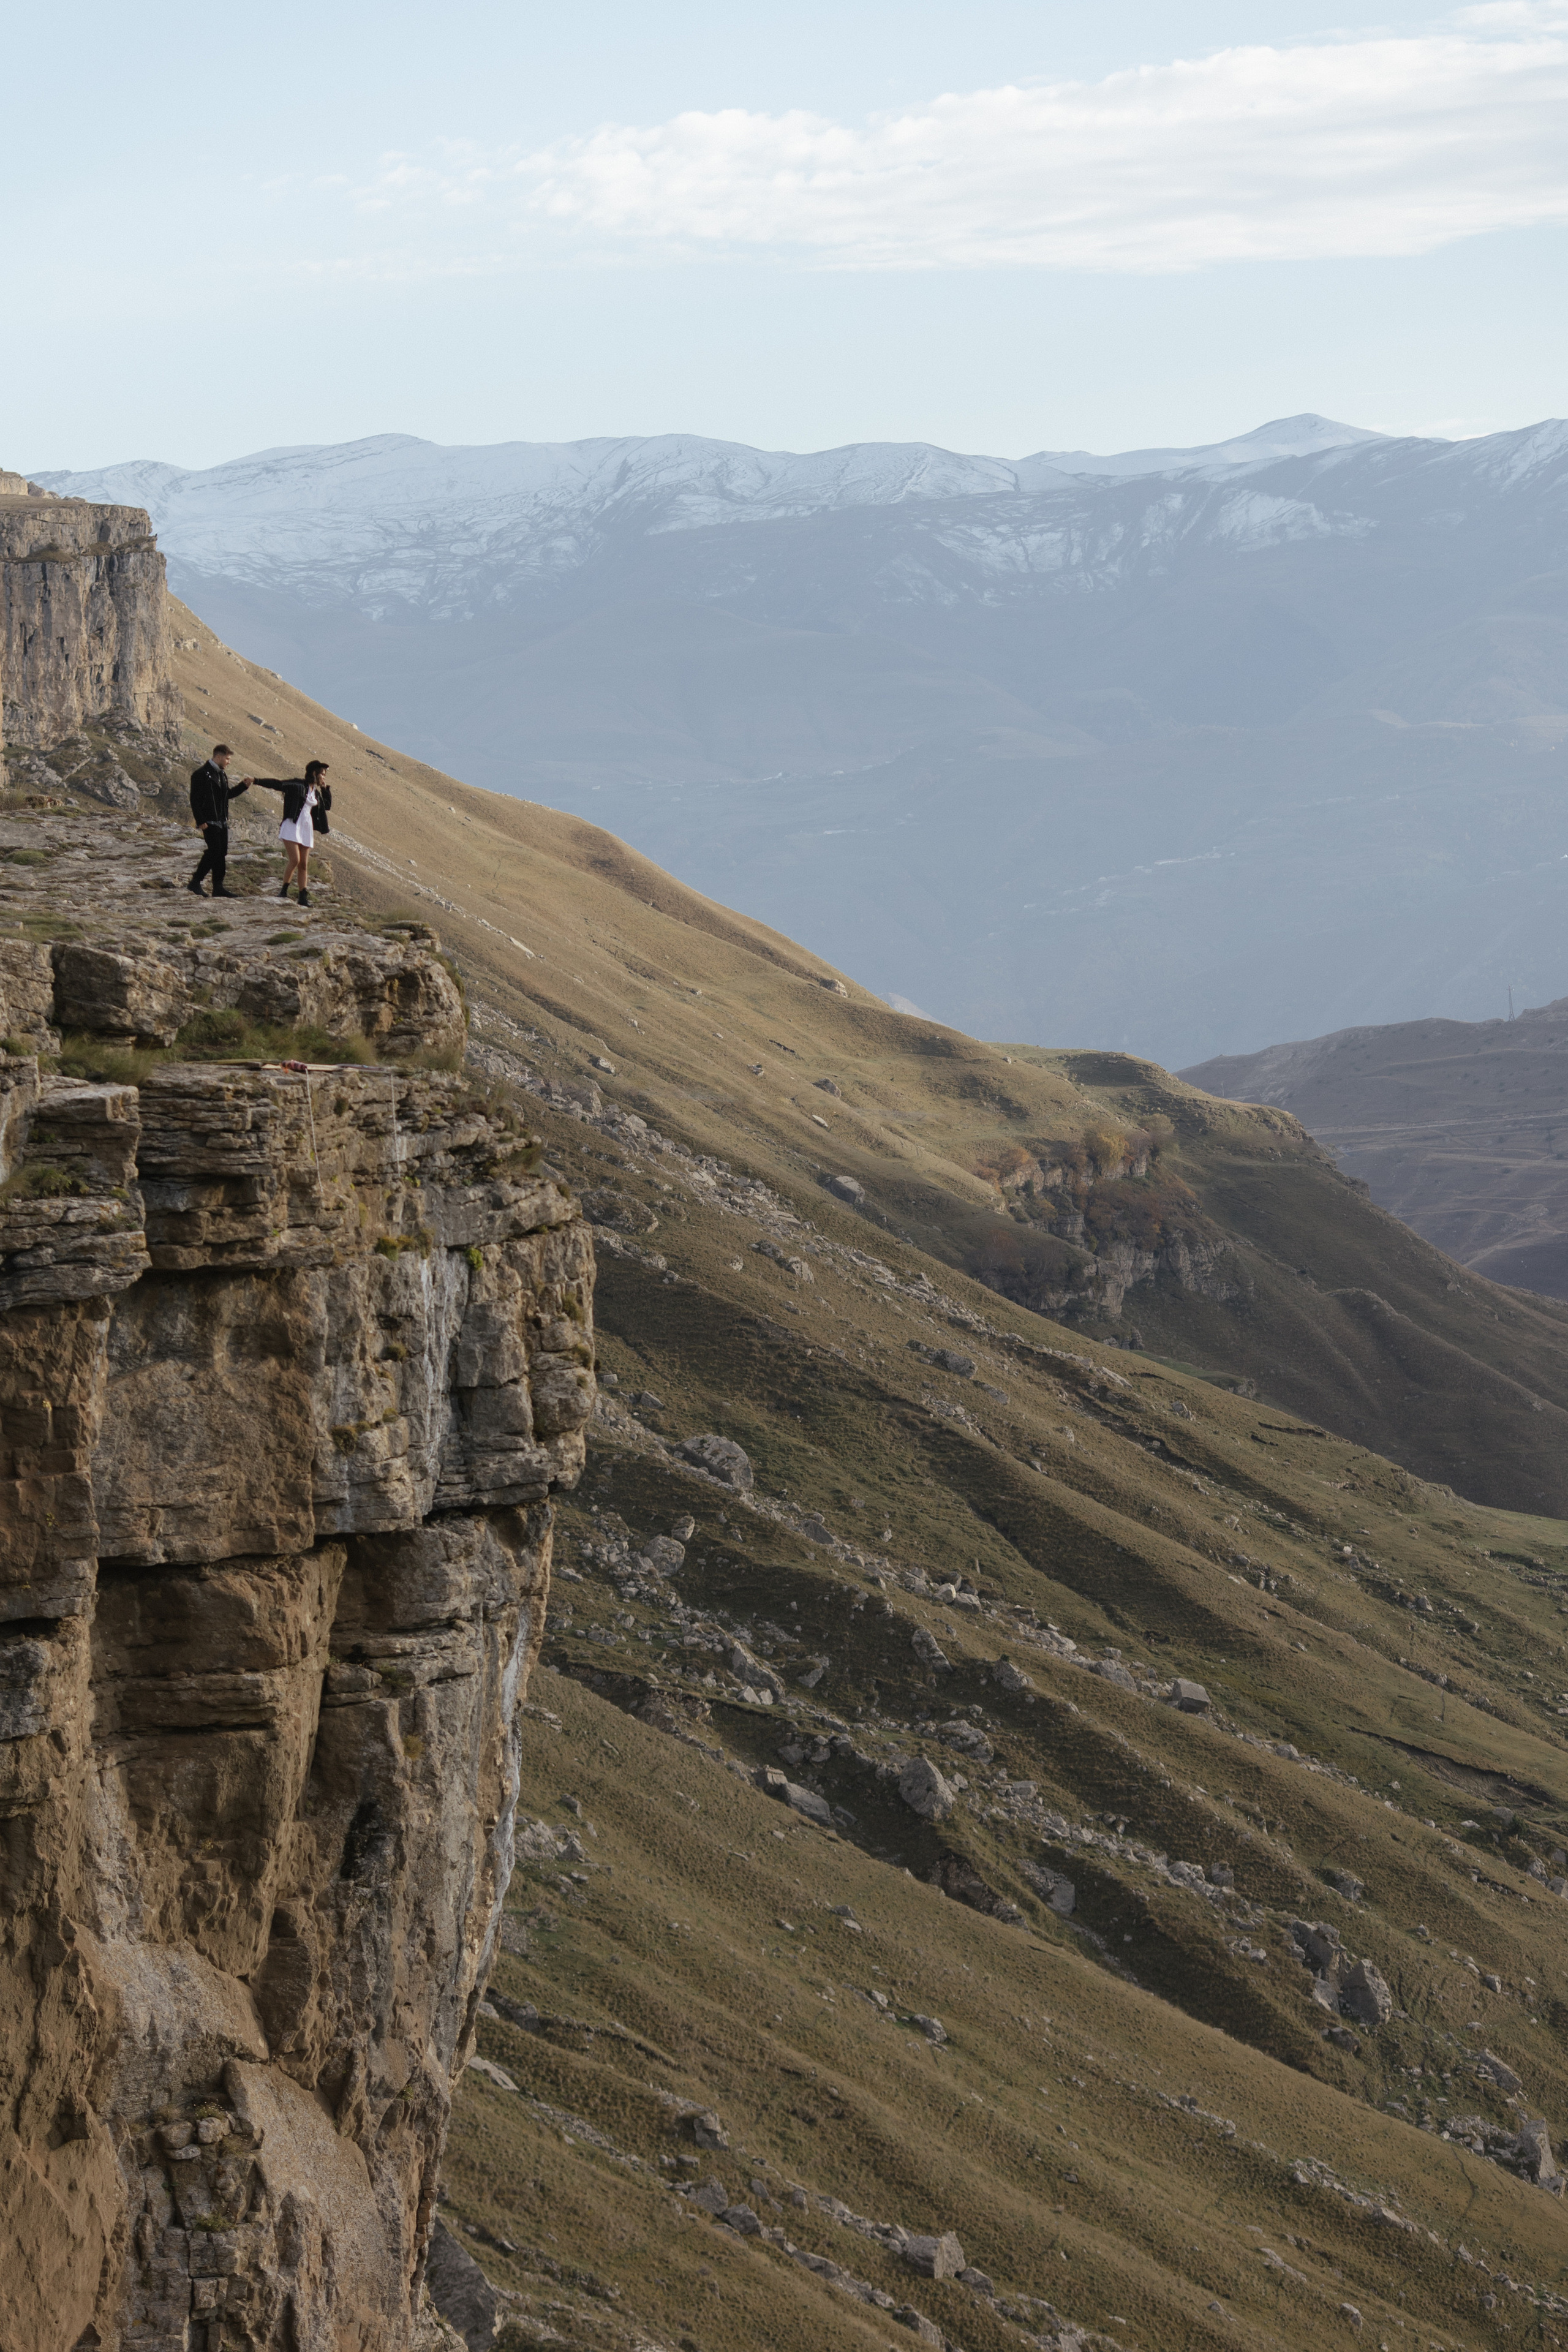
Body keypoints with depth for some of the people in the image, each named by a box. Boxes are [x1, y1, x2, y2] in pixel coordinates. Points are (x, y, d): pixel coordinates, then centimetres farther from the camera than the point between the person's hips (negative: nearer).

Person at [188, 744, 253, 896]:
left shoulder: (221, 774, 16)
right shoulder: (202, 774, -12)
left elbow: (228, 794, 27)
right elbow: (195, 800, -14)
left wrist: (244, 785, 14)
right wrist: (201, 822, -19)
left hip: (222, 821, 9)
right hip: (209, 822, -9)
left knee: (221, 853, 7)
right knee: (215, 851, -14)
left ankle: (218, 887, 11)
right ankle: (195, 882, -3)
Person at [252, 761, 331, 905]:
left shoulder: (316, 792, 16)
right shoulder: (297, 784, -5)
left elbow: (327, 805, 26)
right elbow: (277, 784, -9)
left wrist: (325, 788, 15)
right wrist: (256, 781, -17)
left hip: (307, 828, 7)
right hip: (292, 825, -7)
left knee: (304, 865, 5)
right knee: (294, 860, -17)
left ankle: (303, 897, 6)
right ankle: (284, 891, -5)